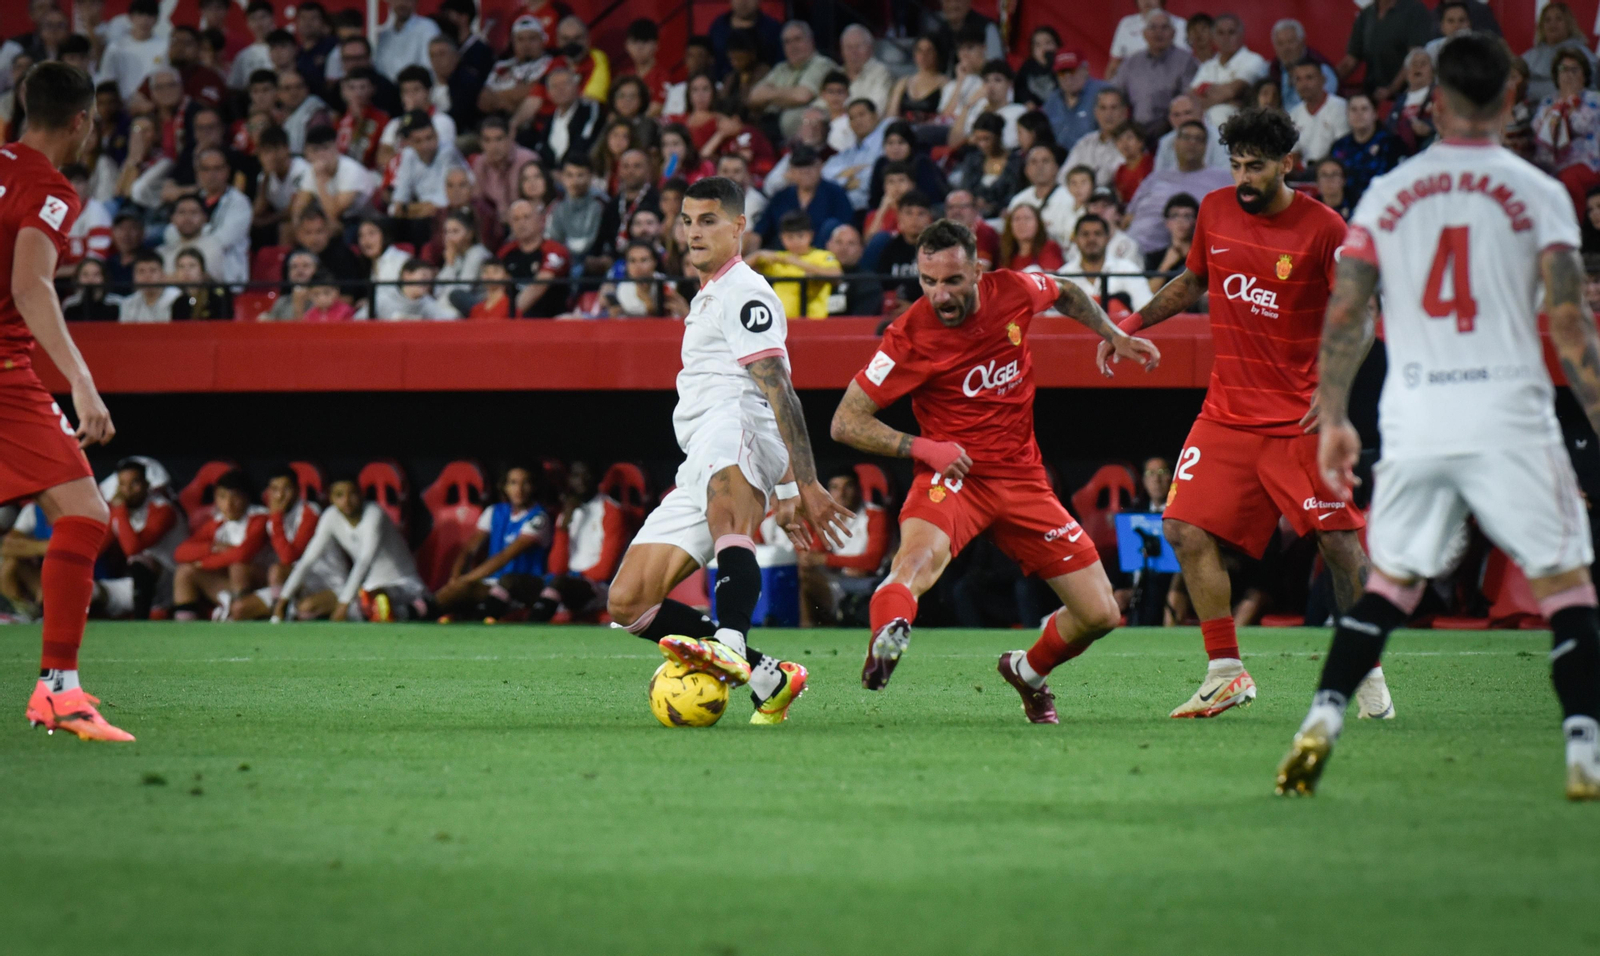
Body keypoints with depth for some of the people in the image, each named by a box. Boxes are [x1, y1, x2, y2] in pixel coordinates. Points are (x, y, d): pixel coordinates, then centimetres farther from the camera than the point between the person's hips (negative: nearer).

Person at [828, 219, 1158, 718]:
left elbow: (1063, 293, 22)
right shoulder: (910, 336, -16)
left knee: (1100, 615, 1)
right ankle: (887, 639, -66)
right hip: (953, 473, -4)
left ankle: (1028, 671, 29)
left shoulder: (1013, 291, -5)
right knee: (922, 550, -40)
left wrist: (1115, 336, 15)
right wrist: (923, 447, -22)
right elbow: (845, 422, -12)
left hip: (1022, 479, 4)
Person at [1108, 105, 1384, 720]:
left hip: (1300, 417, -4)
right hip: (1227, 410, 5)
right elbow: (1191, 283, 23)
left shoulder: (1323, 228, -10)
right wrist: (1133, 321, 14)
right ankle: (1226, 673, 4)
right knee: (1187, 530, -7)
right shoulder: (1214, 211, 5)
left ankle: (1367, 671, 9)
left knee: (1339, 541, -8)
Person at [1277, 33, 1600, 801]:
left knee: (1391, 579, 16)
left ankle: (1323, 718, 2)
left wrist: (1333, 420, 14)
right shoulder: (1537, 193, -1)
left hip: (1413, 420, 3)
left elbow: (1343, 317, 5)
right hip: (1508, 413, -3)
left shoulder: (1388, 193, 7)